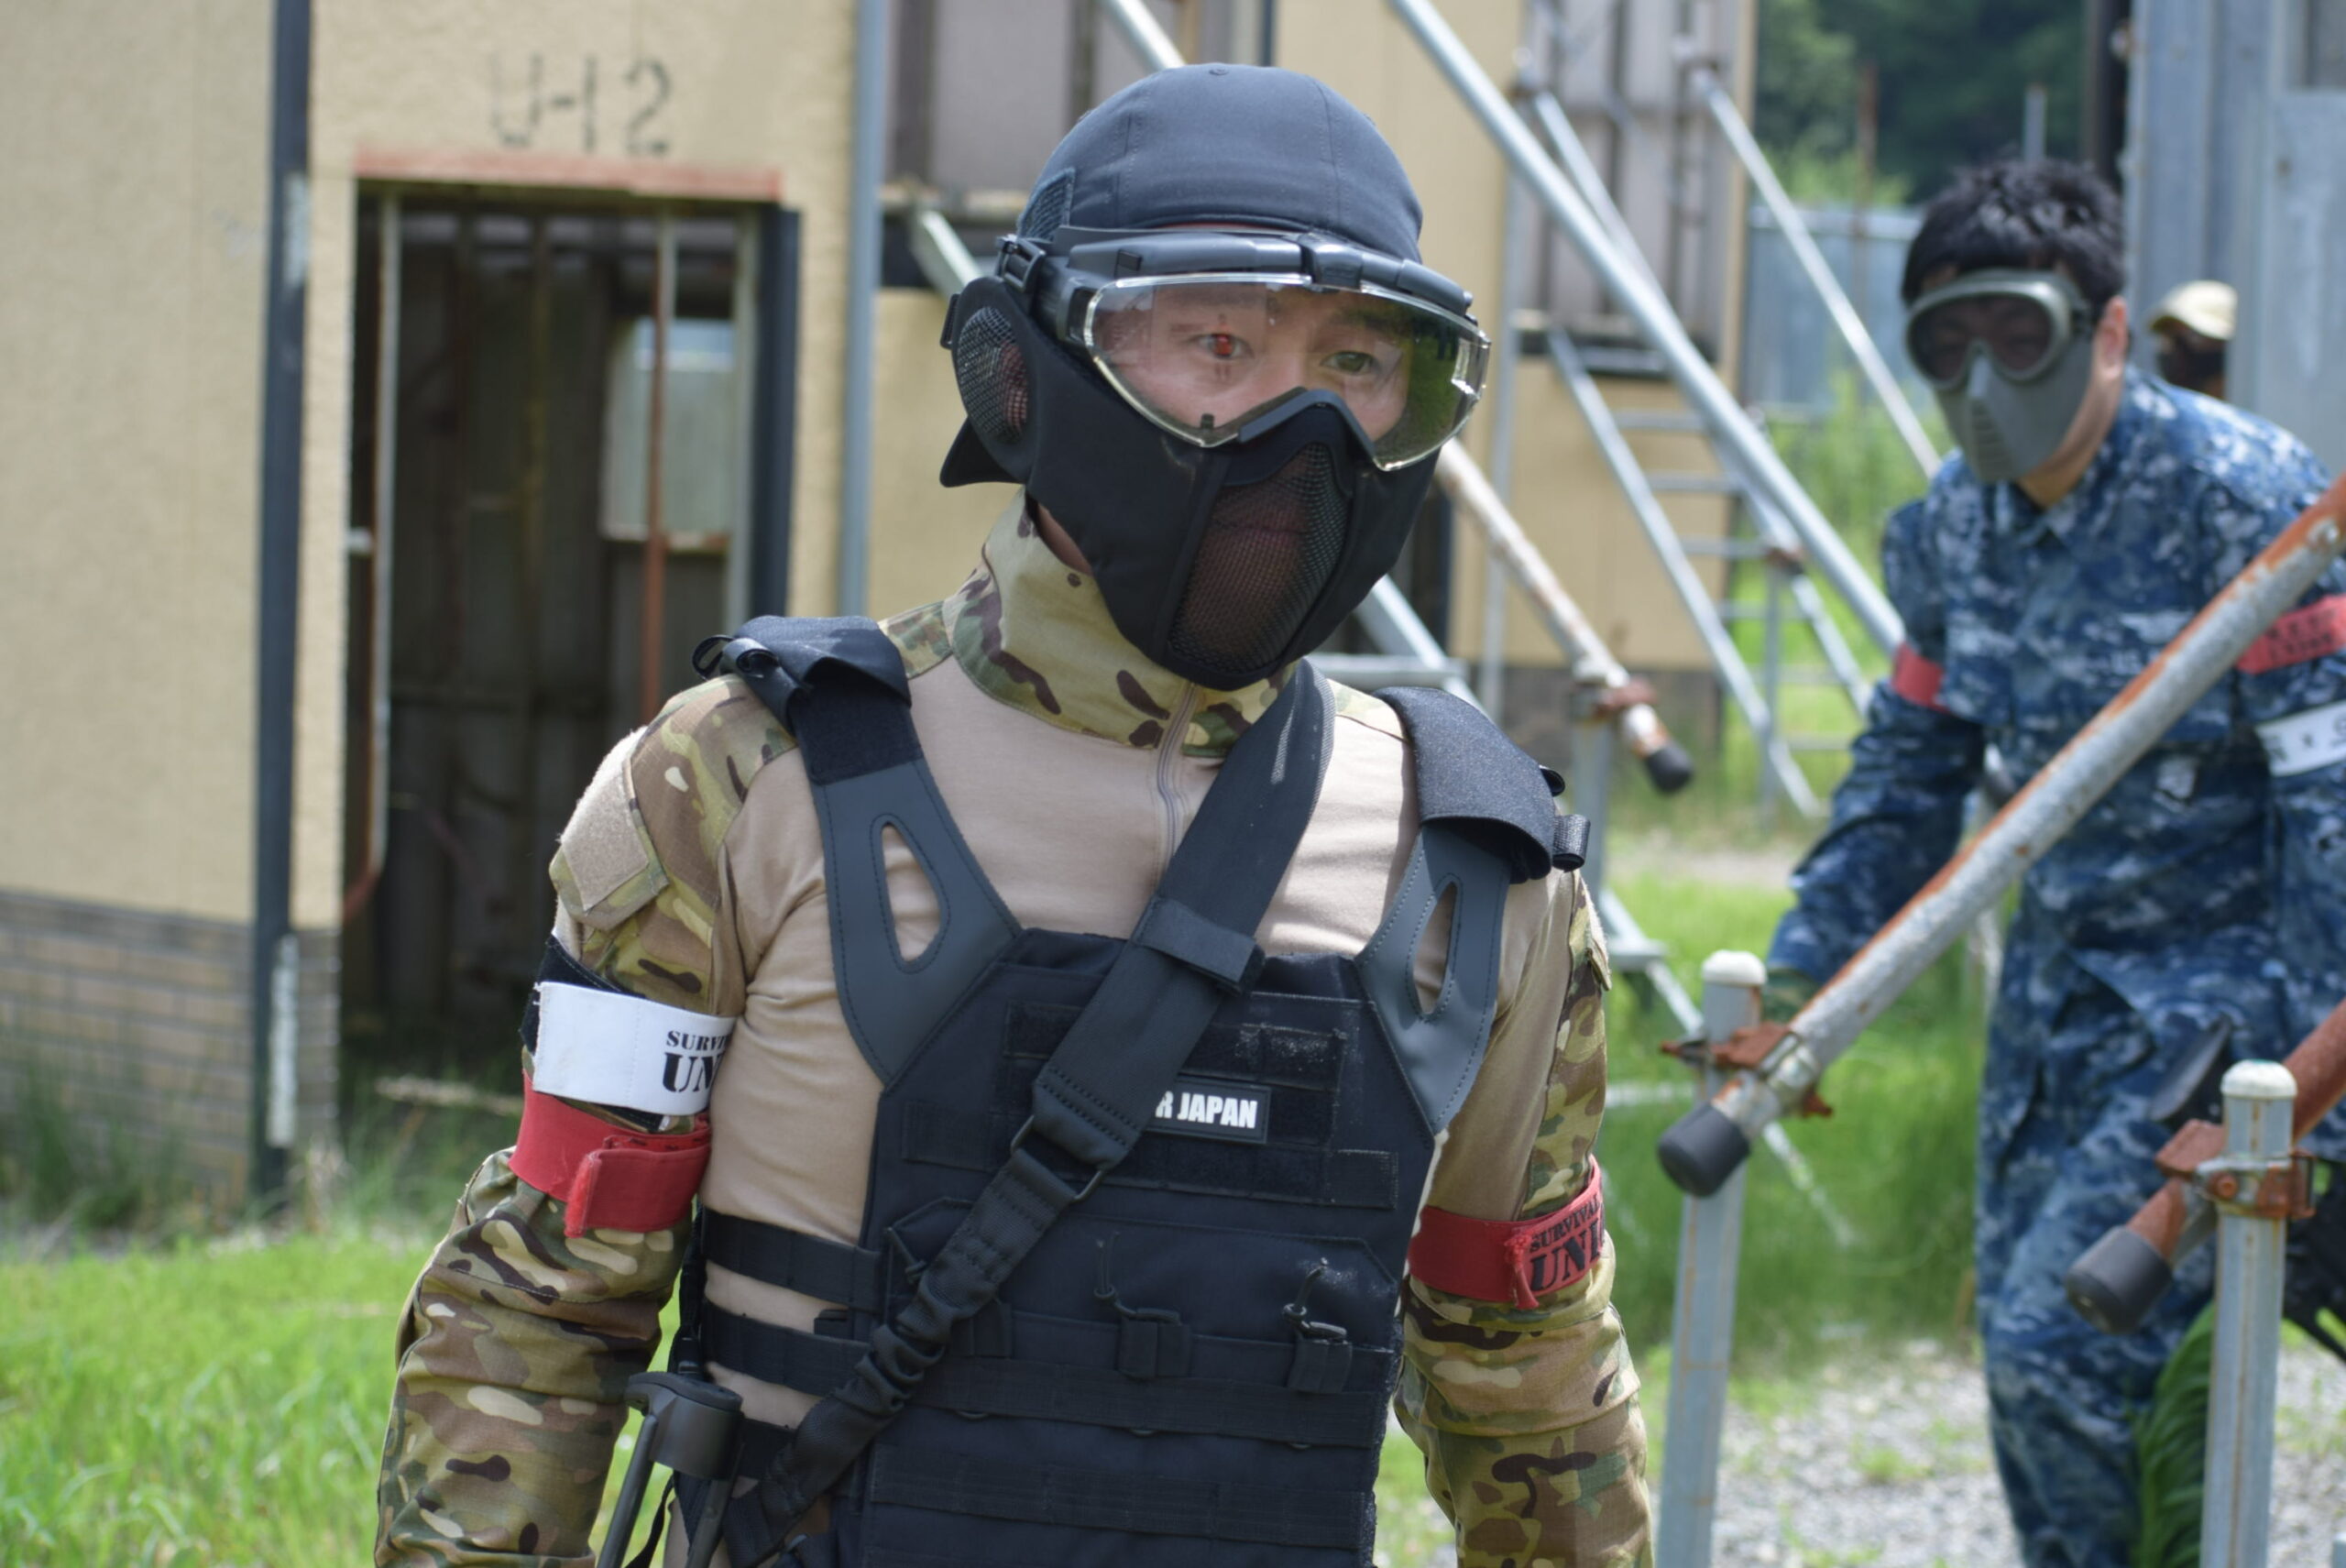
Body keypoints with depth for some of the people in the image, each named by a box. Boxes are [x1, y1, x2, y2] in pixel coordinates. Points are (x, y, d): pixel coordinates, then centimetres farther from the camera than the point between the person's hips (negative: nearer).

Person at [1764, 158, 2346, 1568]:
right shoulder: (1953, 526, 4)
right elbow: (1913, 768, 16)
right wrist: (1807, 962, 6)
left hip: (2226, 990, -7)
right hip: (2060, 981, 7)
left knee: (2065, 1345, -16)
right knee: (2026, 1360, 9)